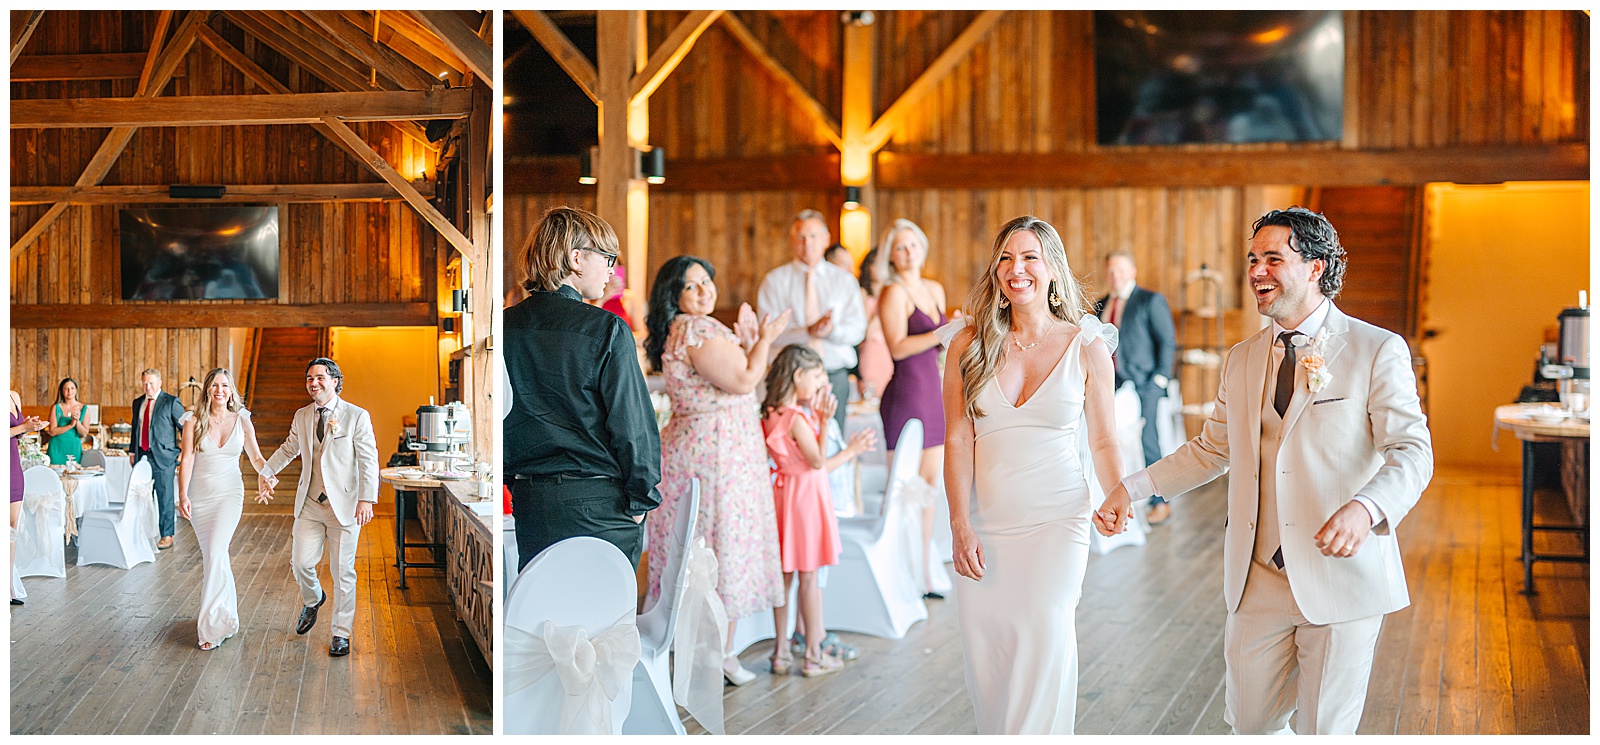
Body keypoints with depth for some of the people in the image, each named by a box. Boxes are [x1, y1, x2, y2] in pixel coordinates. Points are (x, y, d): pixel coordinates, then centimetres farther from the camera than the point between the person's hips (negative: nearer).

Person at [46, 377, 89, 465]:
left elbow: (84, 434, 0)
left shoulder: (83, 408, 3)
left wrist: (77, 421, -16)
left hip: (74, 448, 1)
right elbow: (52, 432, -6)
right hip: (57, 449, -1)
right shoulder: (56, 408, 1)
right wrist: (70, 425, -16)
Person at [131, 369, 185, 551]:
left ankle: (167, 536, 6)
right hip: (142, 455, 5)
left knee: (165, 497, -2)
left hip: (163, 457, -5)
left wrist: (184, 453, -8)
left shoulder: (171, 402, -4)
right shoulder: (137, 403, 14)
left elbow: (185, 427, -3)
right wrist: (132, 452, 16)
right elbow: (135, 428, 22)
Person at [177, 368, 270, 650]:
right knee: (209, 555, 9)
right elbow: (187, 461, -7)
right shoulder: (194, 423, -1)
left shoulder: (242, 422, 2)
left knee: (216, 552, -15)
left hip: (229, 494, -1)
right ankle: (228, 604, 31)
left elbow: (256, 457, 9)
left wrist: (268, 474, -12)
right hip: (200, 495, 1)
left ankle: (212, 626, -11)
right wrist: (183, 495, -18)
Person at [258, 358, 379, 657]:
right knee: (300, 562, 2)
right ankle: (313, 600, 36)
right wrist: (266, 471, 19)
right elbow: (289, 449, 26)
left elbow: (368, 461, -9)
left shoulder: (357, 416, -6)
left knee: (343, 573, 2)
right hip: (309, 506, 4)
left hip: (344, 506, -4)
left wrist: (367, 500, -17)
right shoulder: (302, 416, 9)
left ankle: (341, 634, 14)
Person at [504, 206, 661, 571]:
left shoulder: (507, 326, 2)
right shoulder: (606, 330, -13)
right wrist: (642, 499, -1)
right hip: (598, 503, -5)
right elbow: (632, 425, -12)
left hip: (529, 500, 5)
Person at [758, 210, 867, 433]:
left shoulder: (845, 279, 11)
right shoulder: (775, 280, 4)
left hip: (835, 376, 2)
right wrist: (808, 331, -22)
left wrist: (832, 330, -20)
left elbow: (857, 330, 1)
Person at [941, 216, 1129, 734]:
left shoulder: (1087, 346, 2)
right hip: (984, 523, 2)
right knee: (985, 651, 3)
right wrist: (960, 524, -9)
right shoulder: (971, 343, 3)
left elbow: (1103, 441, 6)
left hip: (1057, 521, -2)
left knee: (1046, 634, -14)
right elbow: (957, 440, 0)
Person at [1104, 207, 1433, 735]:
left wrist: (1364, 508, -32)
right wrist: (1133, 488, 16)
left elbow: (1413, 452, -12)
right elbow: (1212, 449, 21)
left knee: (1326, 730, 5)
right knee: (1251, 725, 11)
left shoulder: (1378, 351, -6)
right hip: (1258, 580, 5)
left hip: (1342, 574, -5)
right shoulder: (1243, 360, 11)